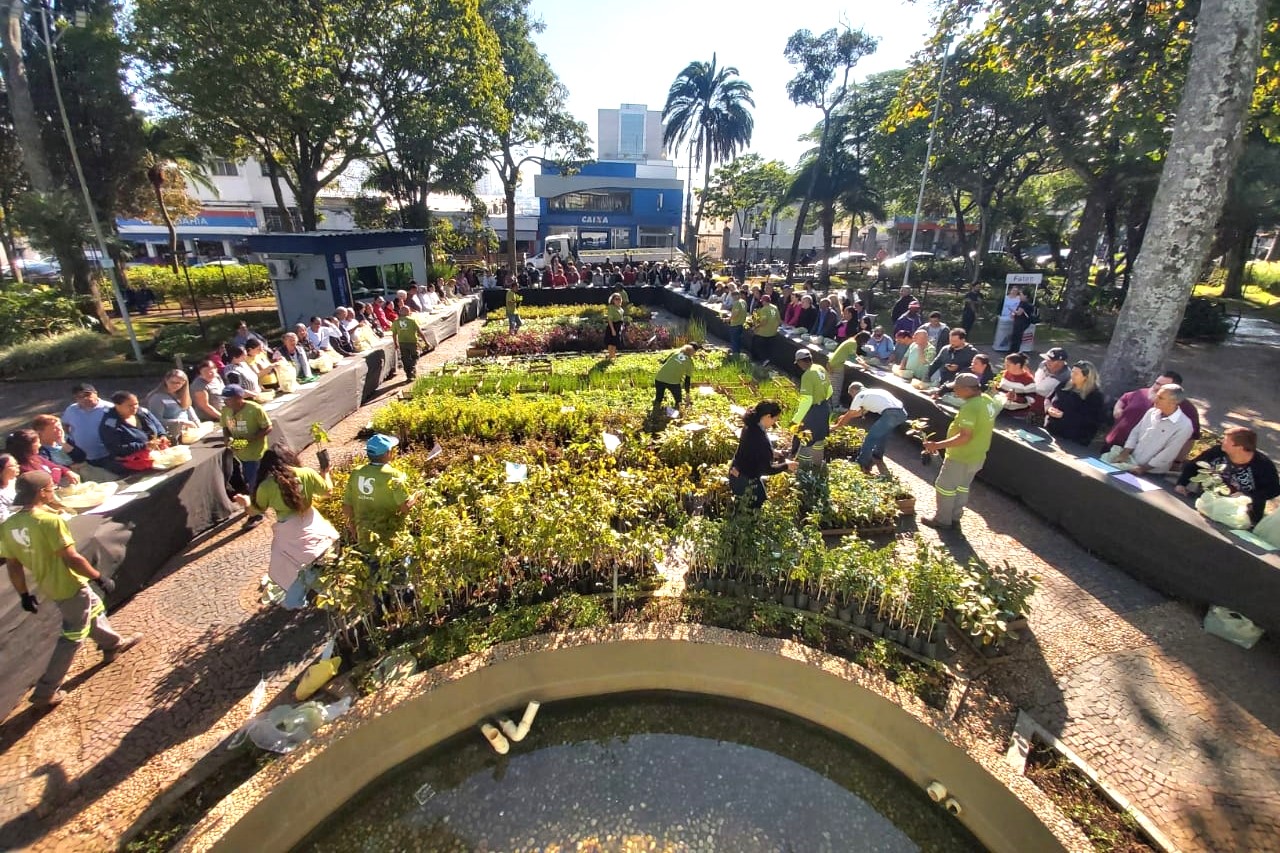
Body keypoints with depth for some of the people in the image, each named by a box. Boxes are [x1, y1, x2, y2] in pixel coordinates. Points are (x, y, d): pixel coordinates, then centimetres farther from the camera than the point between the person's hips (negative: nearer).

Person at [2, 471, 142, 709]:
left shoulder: (8, 526, -3)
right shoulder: (49, 520, -27)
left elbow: (13, 566, 4)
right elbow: (72, 558, -25)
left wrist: (24, 594, 15)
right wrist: (100, 578, -14)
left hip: (49, 585, 8)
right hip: (69, 585, -8)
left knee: (93, 609, 28)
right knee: (73, 636, 6)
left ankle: (113, 645, 47)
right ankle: (45, 693, 12)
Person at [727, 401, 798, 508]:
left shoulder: (751, 426, -7)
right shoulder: (760, 438, -35)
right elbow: (766, 469, -27)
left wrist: (773, 452, 9)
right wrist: (786, 466, -14)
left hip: (737, 474, 9)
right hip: (745, 480, -9)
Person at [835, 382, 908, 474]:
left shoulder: (859, 396, 8)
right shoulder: (871, 392, 32)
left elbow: (849, 416, 16)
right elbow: (861, 411, 44)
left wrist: (837, 426, 31)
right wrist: (844, 417, 51)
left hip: (891, 414, -9)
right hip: (902, 412, 9)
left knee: (871, 437, 1)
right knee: (883, 433, 31)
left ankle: (862, 465, 3)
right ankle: (877, 456, 44)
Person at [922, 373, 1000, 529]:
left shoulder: (970, 407, -29)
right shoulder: (988, 400, 1)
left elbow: (965, 437, -33)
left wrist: (937, 445, -32)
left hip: (962, 457, -9)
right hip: (978, 455, 9)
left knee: (944, 486, 7)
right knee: (962, 486, 23)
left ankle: (942, 520, 19)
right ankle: (955, 516, 36)